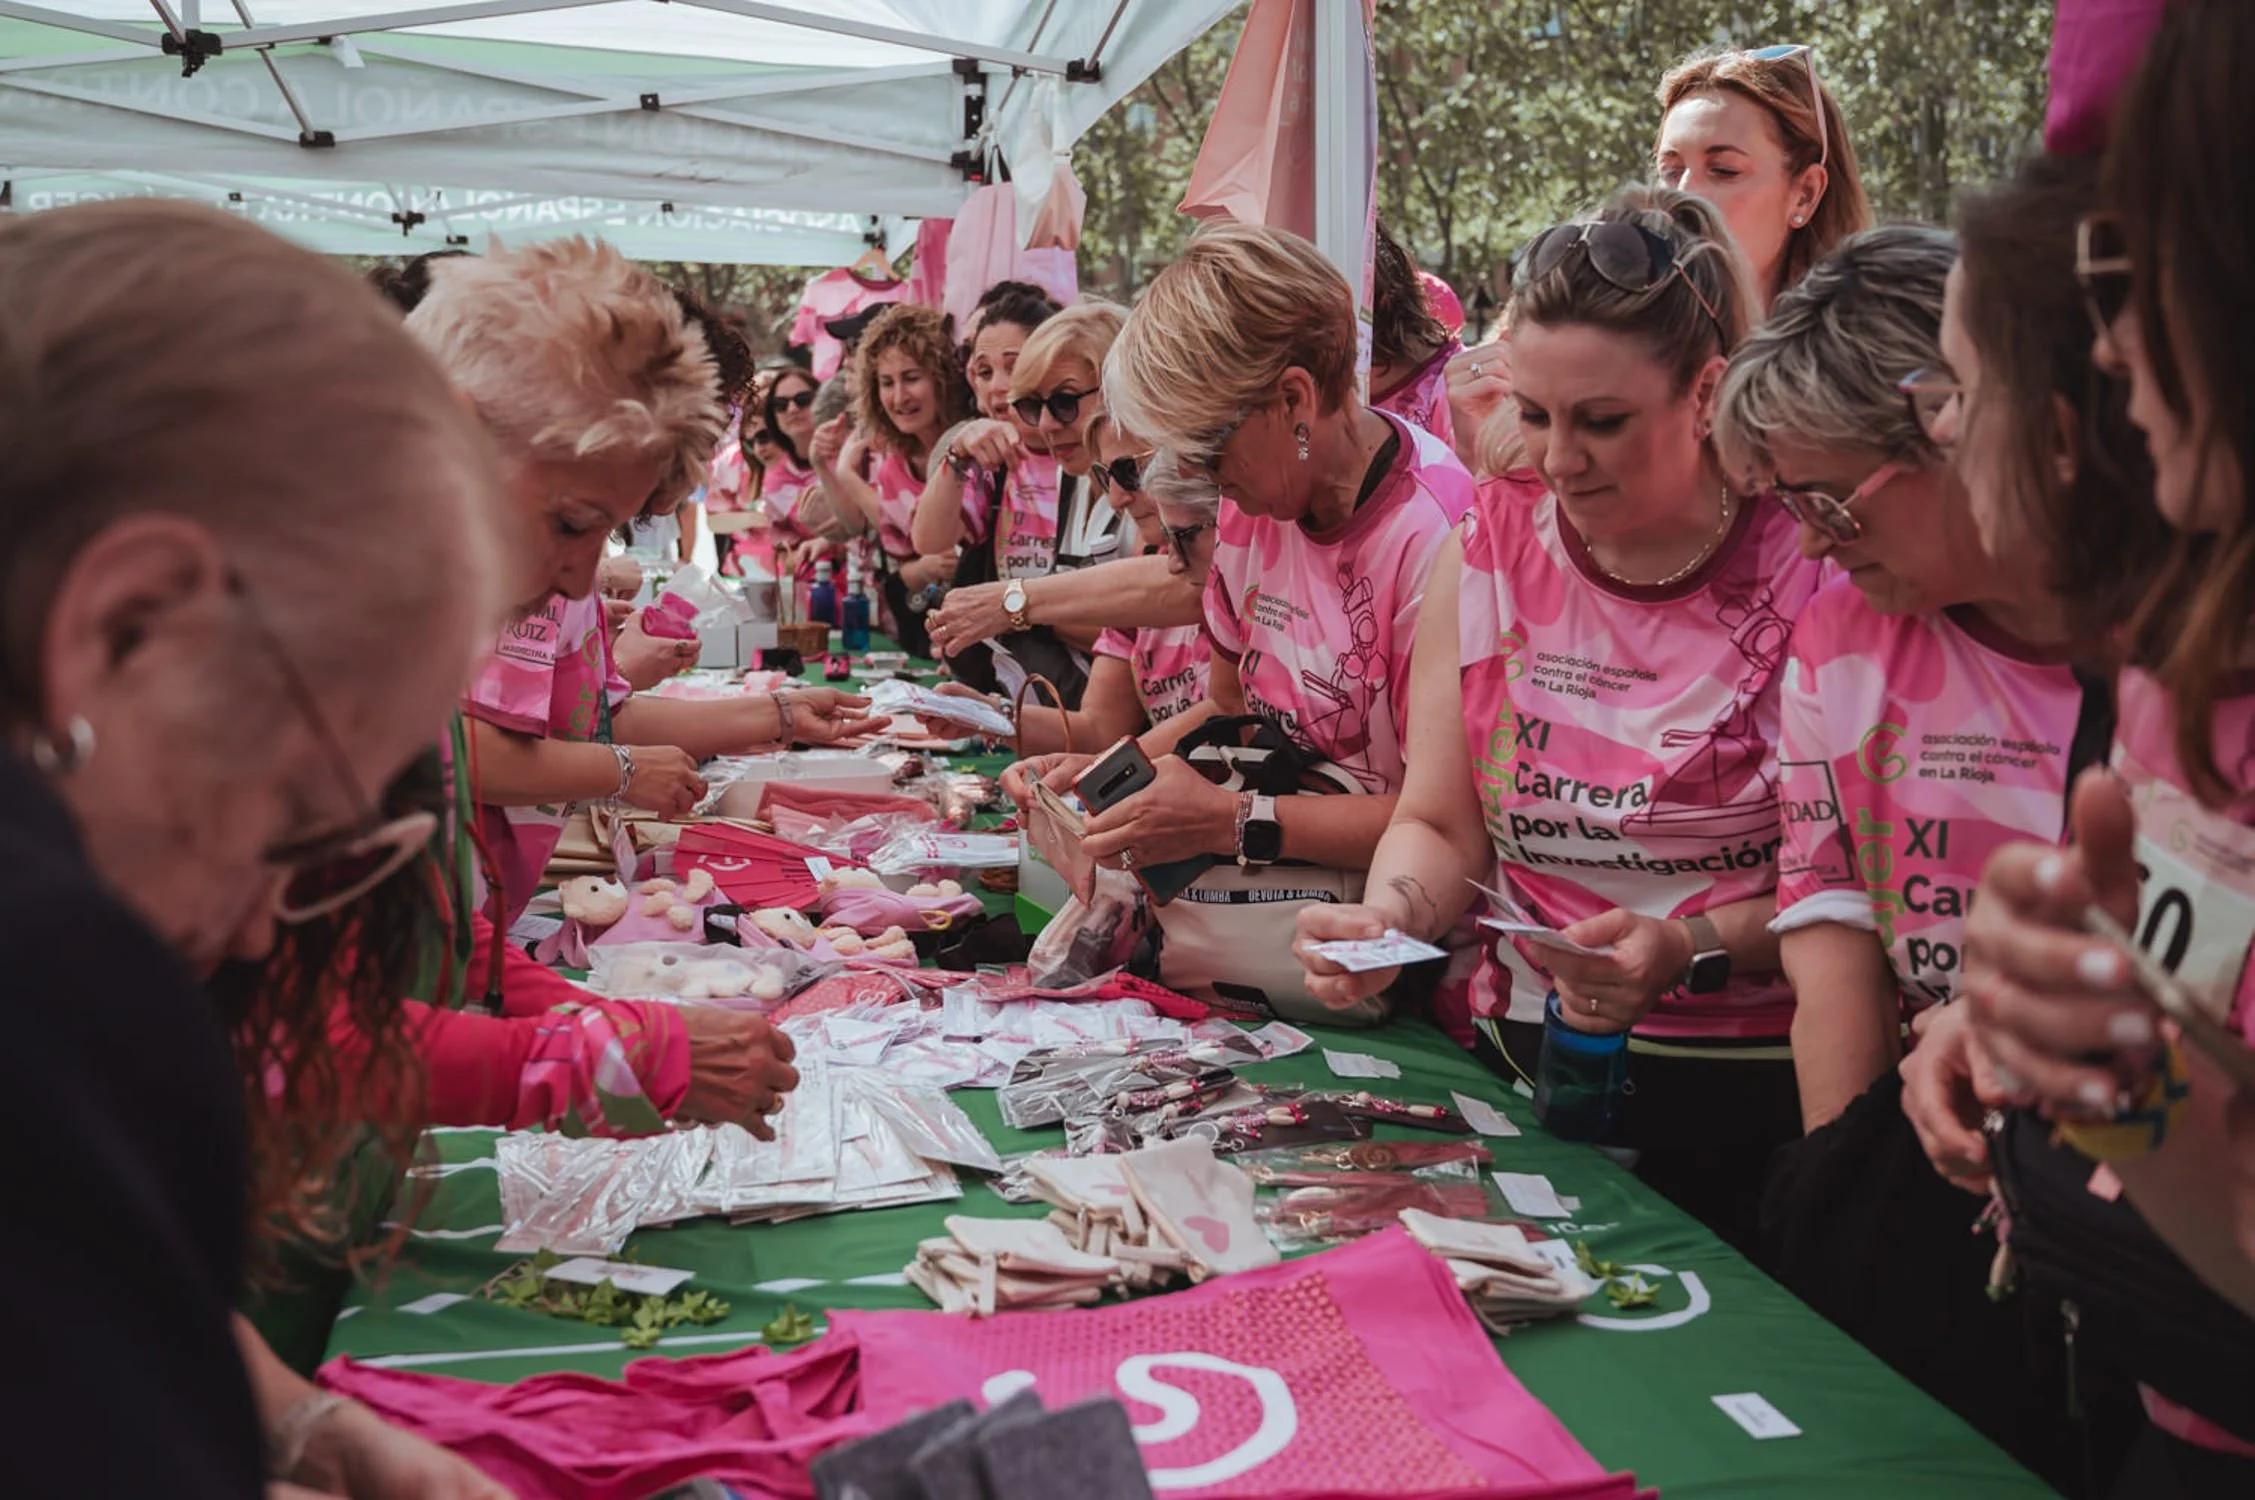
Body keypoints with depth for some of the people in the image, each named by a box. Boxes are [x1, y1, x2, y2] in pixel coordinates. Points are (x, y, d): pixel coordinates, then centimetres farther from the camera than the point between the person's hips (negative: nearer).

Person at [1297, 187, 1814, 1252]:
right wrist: (1385, 918, -12)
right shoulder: (1487, 550, 6)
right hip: (1526, 1068, 3)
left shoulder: (1810, 567, -5)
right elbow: (1440, 826, 8)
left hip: (1752, 1092, -3)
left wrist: (1690, 952, -21)